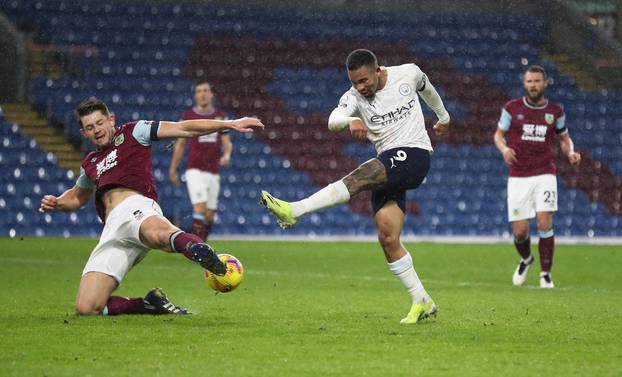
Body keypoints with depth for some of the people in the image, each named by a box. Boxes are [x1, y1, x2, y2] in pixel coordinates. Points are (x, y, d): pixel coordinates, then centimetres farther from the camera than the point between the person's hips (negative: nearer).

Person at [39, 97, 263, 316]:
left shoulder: (131, 133, 19)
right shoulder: (90, 163, 33)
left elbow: (185, 129, 15)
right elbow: (78, 197, 51)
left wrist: (230, 124, 8)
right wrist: (55, 203, 28)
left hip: (135, 207, -5)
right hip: (112, 229, 5)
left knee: (156, 232, -46)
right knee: (86, 308, -12)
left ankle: (192, 246, -76)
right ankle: (150, 303, 5)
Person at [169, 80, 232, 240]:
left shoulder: (220, 117, 9)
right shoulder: (187, 116, 3)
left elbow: (227, 142, 10)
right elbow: (180, 144, 10)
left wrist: (227, 155, -12)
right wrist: (173, 170, 11)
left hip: (214, 171, 3)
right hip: (195, 169, -3)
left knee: (210, 215, 4)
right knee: (200, 207, -18)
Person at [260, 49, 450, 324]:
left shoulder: (408, 74, 1)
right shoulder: (355, 96, 1)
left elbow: (426, 88, 25)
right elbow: (332, 121, -20)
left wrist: (443, 116, 41)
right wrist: (351, 121, -43)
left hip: (414, 155, -5)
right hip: (388, 165, 5)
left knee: (355, 179, -28)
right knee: (387, 238, -6)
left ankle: (293, 211, -33)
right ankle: (422, 303, 2)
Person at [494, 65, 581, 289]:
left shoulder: (555, 111, 5)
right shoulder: (512, 108, 2)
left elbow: (564, 138, 17)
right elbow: (499, 134, 10)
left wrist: (570, 152, -4)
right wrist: (504, 149, -12)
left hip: (545, 175, 0)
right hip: (518, 176, 0)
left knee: (544, 224, -16)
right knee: (520, 231, -2)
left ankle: (545, 274, -1)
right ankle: (525, 259, 32)